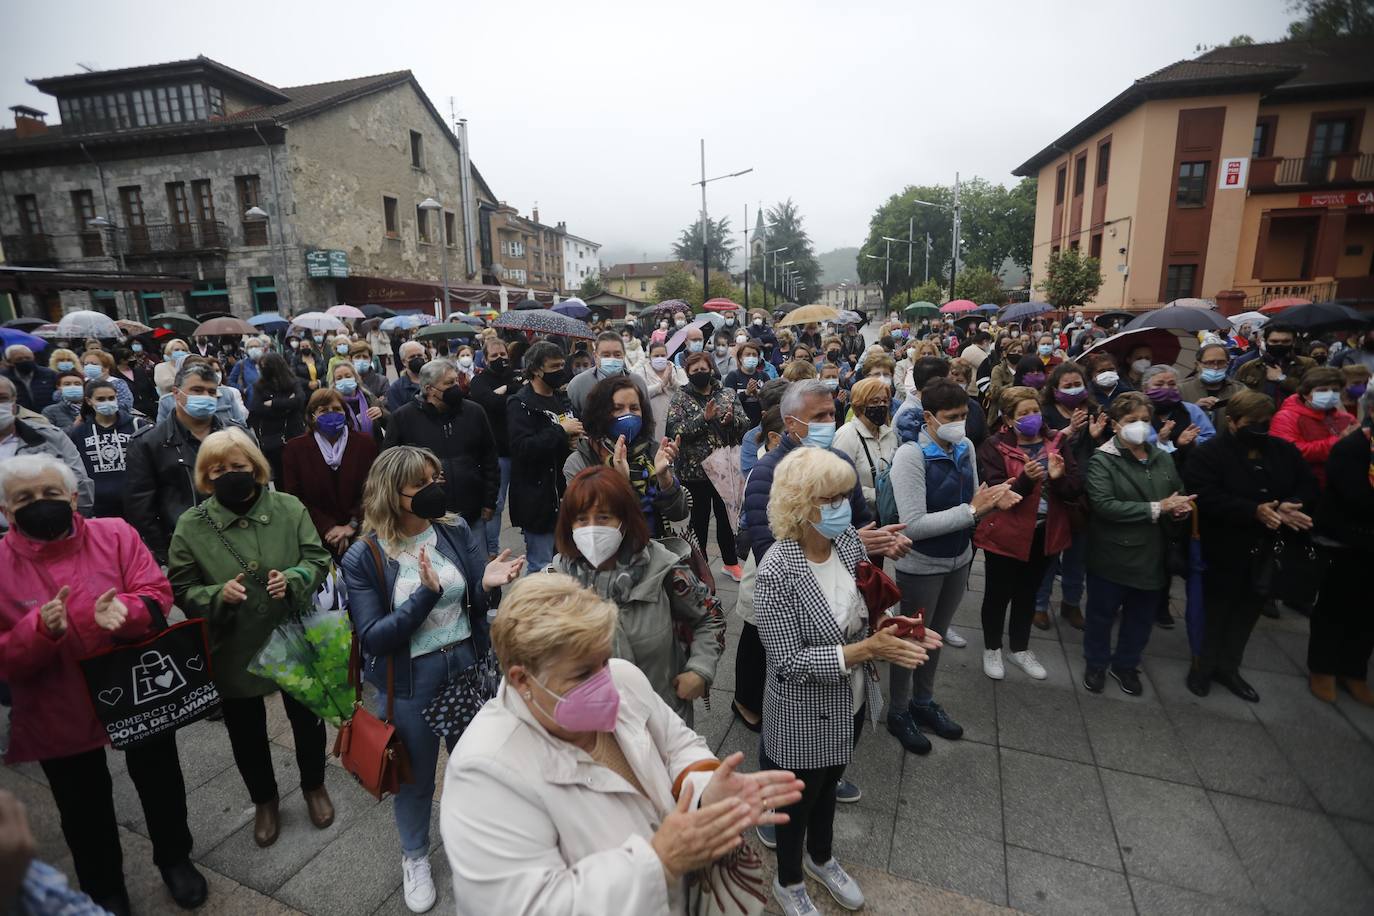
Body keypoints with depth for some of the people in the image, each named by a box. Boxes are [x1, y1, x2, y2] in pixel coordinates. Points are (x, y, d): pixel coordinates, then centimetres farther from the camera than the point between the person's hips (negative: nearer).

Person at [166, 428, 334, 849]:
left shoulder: (289, 508, -11)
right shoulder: (191, 525, -10)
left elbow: (318, 559, -6)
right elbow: (181, 590, -5)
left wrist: (293, 579, -26)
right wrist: (218, 595, -25)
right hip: (233, 650, 0)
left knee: (307, 719, 19)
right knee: (246, 732, 20)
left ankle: (314, 785, 47)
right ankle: (264, 800, 47)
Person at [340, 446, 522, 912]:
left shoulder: (457, 531, -9)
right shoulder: (362, 558, -15)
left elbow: (478, 606, -6)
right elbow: (373, 637, -18)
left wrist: (487, 584, -30)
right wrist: (426, 593, -31)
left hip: (468, 670, 2)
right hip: (409, 686, -2)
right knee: (416, 778, 21)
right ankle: (415, 857, 51)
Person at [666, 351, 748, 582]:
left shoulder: (727, 394, 6)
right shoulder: (680, 399, -1)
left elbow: (745, 423, 1)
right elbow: (676, 431, -14)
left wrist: (732, 420, -21)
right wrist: (704, 418, -24)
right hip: (695, 469, -2)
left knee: (726, 515, 14)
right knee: (699, 518, 8)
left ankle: (731, 562, 29)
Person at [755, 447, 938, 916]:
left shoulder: (849, 540, -12)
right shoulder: (775, 573, -32)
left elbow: (870, 605, 2)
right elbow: (790, 662, -27)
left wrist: (898, 628, -18)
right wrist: (866, 650, -32)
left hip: (850, 702, 6)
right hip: (804, 714, -6)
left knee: (828, 783, 30)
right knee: (800, 798, 20)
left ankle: (821, 857, 59)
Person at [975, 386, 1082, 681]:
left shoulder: (1058, 442, 0)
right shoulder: (994, 447, -12)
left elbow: (1076, 491, -3)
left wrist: (1059, 477, -24)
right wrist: (1025, 479, -35)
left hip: (1045, 534, 4)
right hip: (1006, 534, -4)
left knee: (1028, 594, 20)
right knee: (998, 594, 10)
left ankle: (1020, 649, 40)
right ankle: (992, 648, 32)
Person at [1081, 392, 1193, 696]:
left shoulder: (1162, 458, 5)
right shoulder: (1102, 460, -12)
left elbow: (1180, 496, 18)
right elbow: (1104, 505, -24)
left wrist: (1182, 508, -6)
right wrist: (1157, 508, -22)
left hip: (1152, 556, 5)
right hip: (1112, 556, -5)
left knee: (1141, 617, 18)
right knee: (1102, 613, 12)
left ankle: (1126, 665, 39)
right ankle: (1096, 664, 33)